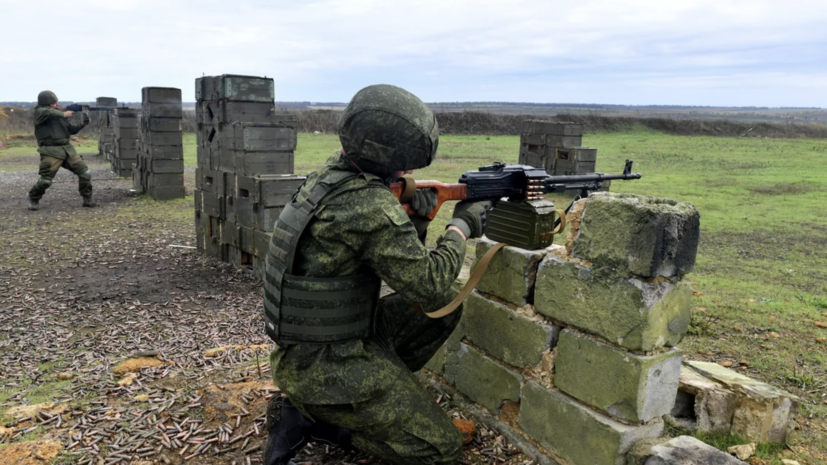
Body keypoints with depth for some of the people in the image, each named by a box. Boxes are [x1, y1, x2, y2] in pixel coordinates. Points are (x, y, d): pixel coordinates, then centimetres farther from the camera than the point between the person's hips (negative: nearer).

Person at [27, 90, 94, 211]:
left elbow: (71, 130, 14)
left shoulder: (59, 113, 16)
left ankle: (87, 200, 9)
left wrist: (82, 124, -2)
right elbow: (48, 112, -25)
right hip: (51, 151, -5)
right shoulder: (38, 112, -1)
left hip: (67, 149, 5)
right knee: (45, 180, -9)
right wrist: (63, 114, -16)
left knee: (85, 173, -3)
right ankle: (33, 199, 18)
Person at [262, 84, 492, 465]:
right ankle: (310, 416, 1)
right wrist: (462, 227, -7)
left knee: (447, 307, 11)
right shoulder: (371, 205, -26)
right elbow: (430, 286, -20)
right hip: (321, 366, -9)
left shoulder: (331, 176, 3)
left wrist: (417, 221, -8)